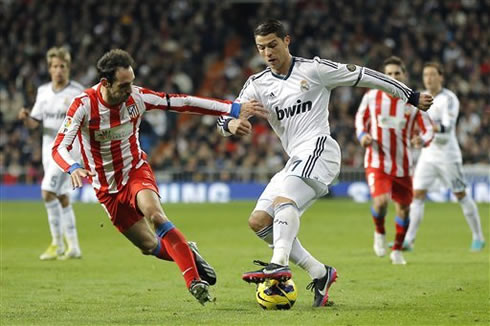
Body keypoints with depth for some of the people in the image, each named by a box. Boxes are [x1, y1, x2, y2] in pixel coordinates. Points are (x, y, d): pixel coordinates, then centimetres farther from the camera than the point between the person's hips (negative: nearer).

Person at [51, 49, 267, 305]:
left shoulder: (136, 97, -14)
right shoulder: (84, 105, -21)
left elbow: (183, 102, -11)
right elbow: (59, 147, -25)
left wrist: (233, 109, -16)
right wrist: (73, 168, -48)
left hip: (136, 171, 0)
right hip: (107, 188, 0)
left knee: (154, 214, -31)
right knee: (149, 246, -1)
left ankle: (195, 280, -29)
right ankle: (187, 254, 31)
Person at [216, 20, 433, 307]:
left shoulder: (313, 69, 1)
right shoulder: (258, 84, 13)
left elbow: (364, 77, 5)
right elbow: (225, 117, 7)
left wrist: (412, 97, 8)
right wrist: (231, 124, -20)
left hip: (318, 149, -7)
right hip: (296, 160, 7)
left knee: (283, 200, -32)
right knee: (258, 222, -3)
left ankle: (279, 264, -53)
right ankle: (320, 273, -1)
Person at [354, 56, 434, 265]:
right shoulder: (372, 96, -2)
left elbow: (428, 128, 3)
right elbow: (361, 117, 15)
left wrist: (422, 140, -21)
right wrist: (362, 135, -5)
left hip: (402, 165, 2)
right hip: (377, 161, -2)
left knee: (403, 208, 8)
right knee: (381, 201, -23)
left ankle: (397, 250, 30)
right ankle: (379, 232, 10)